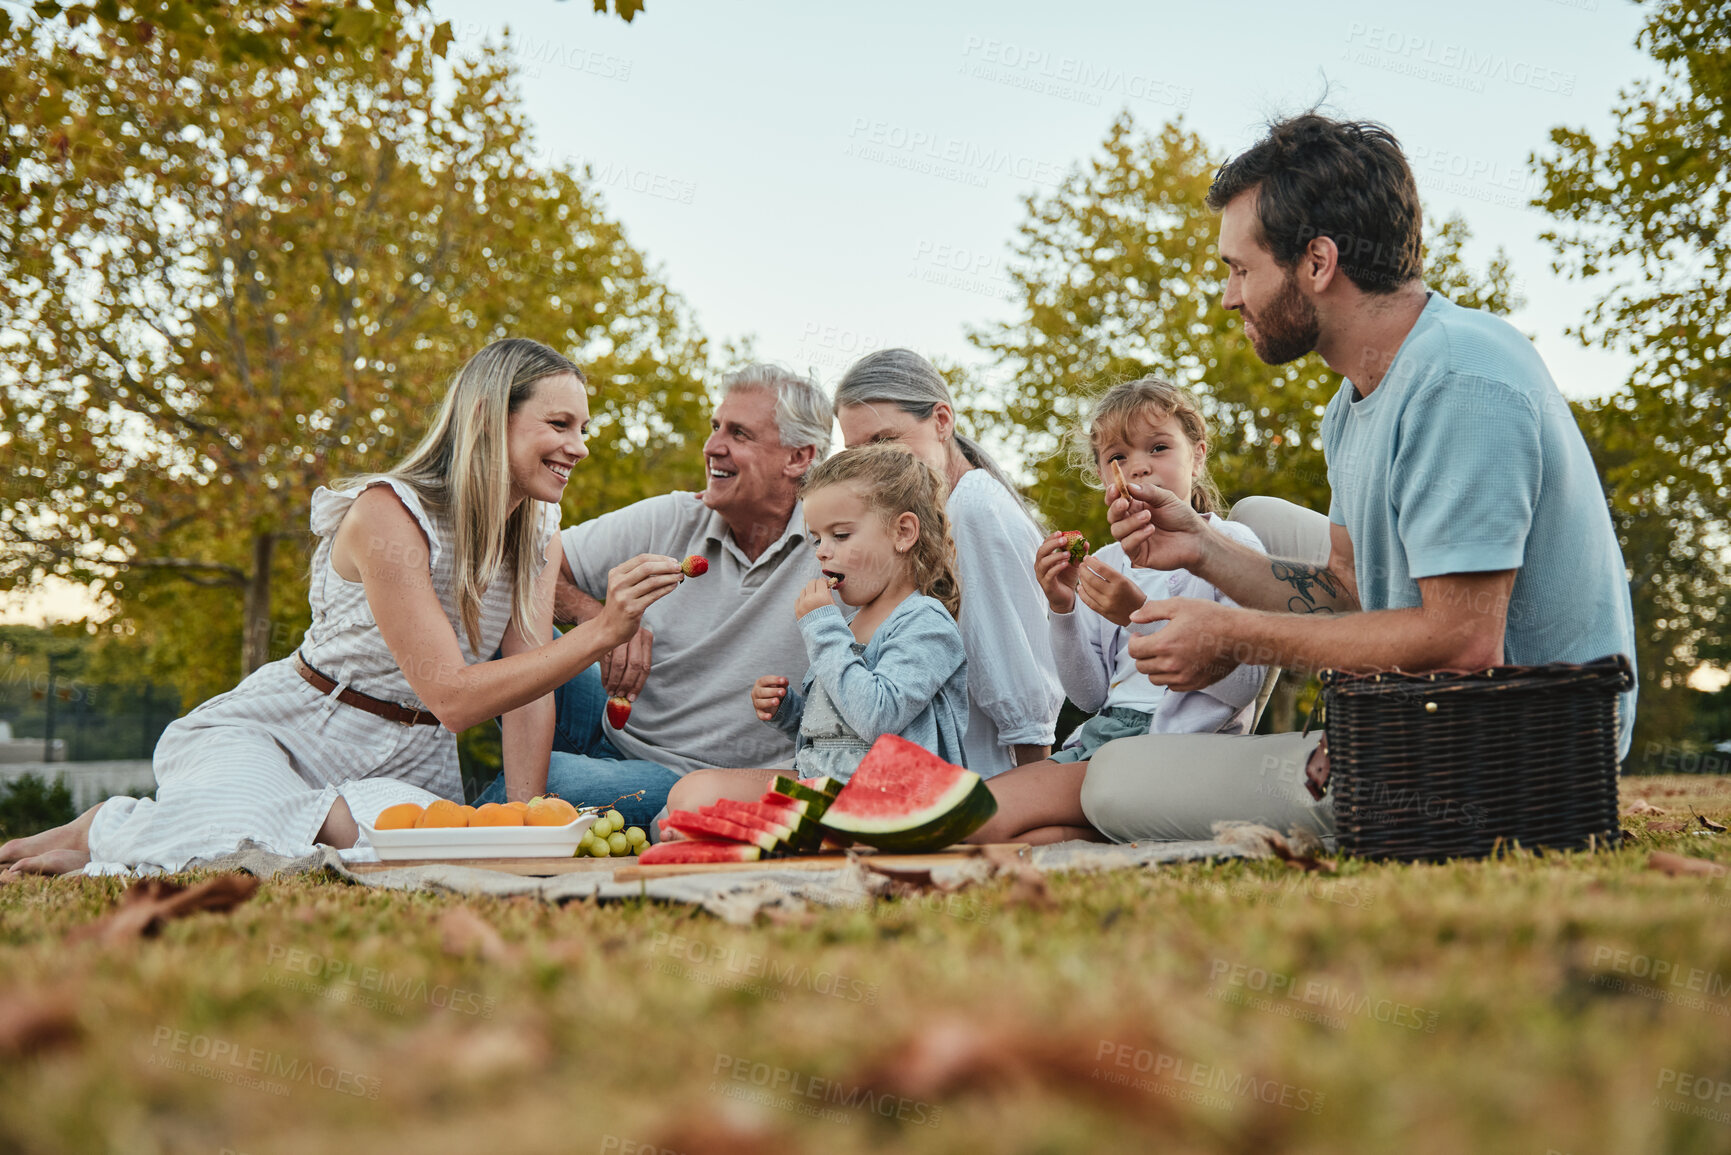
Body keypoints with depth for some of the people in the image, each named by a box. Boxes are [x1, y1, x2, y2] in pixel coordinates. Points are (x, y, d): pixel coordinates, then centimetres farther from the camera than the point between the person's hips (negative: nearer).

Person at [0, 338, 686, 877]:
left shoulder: (539, 531, 1)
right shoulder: (389, 513, -21)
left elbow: (529, 690, -4)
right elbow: (451, 697, -26)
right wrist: (601, 633, -32)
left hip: (404, 762, 6)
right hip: (281, 729, -5)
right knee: (230, 838, -37)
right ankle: (105, 829, -1)